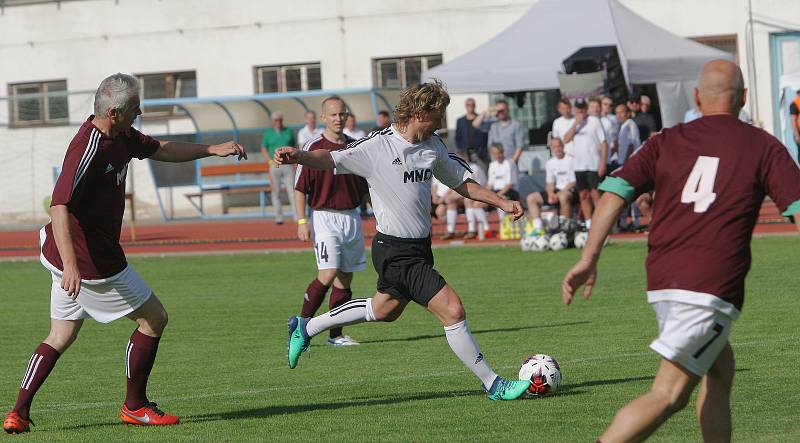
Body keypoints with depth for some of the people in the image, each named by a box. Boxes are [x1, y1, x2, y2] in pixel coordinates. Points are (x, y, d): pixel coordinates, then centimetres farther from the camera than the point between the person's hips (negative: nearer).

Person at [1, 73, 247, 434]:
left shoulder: (119, 136, 5)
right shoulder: (89, 149, -26)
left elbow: (161, 149, 23)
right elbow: (60, 206, -34)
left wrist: (212, 150, 18)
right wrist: (70, 264, -43)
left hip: (69, 256, 10)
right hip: (90, 262, -10)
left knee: (60, 336, 14)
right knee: (154, 319, 5)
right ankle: (134, 406, 14)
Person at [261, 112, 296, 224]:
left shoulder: (288, 131, 11)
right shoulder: (268, 133, 8)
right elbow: (264, 149, 10)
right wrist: (270, 161, -4)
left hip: (288, 165, 0)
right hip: (274, 165, 0)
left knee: (292, 190, -7)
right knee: (276, 192, 0)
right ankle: (278, 218, 4)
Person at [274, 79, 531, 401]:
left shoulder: (433, 145, 7)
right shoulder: (378, 146, -16)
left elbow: (461, 182, 19)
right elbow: (331, 160, -19)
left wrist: (501, 202, 12)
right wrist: (297, 156, -38)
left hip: (418, 247, 9)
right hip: (395, 251, -9)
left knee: (384, 310, 26)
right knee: (452, 310, -14)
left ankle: (306, 328, 43)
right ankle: (494, 385, -5)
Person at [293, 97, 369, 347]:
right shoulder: (313, 148, -5)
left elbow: (367, 185, 20)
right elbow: (300, 188, -5)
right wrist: (302, 221, -14)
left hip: (352, 217, 6)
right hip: (325, 217, -6)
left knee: (345, 278, 5)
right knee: (328, 274, -16)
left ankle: (335, 335, 10)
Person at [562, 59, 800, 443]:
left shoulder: (667, 141, 12)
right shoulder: (764, 147, 5)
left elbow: (615, 191, 2)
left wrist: (589, 260, 0)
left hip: (661, 281, 5)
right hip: (710, 289, -5)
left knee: (720, 372, 23)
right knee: (668, 395, -9)